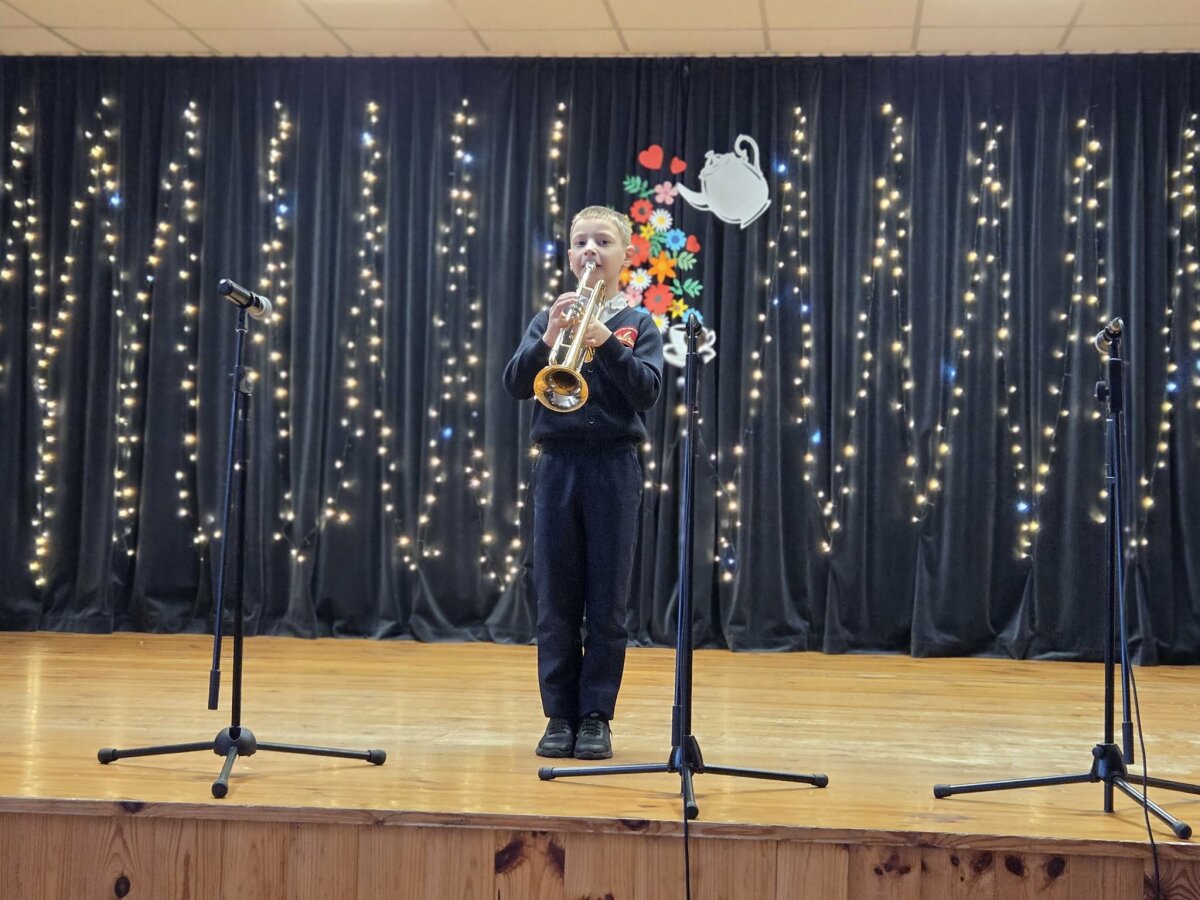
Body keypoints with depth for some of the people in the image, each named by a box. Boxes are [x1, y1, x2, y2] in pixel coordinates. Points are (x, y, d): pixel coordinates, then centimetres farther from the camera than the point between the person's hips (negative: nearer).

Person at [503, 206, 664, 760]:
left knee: (607, 603, 1)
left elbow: (648, 391, -8)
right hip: (557, 464, 1)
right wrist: (547, 340, -19)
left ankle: (596, 717, 9)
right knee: (556, 601, 3)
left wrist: (606, 343, -22)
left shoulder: (638, 325, 6)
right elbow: (515, 384, -3)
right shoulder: (548, 319, 9)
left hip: (613, 465, -1)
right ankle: (559, 715, 11)